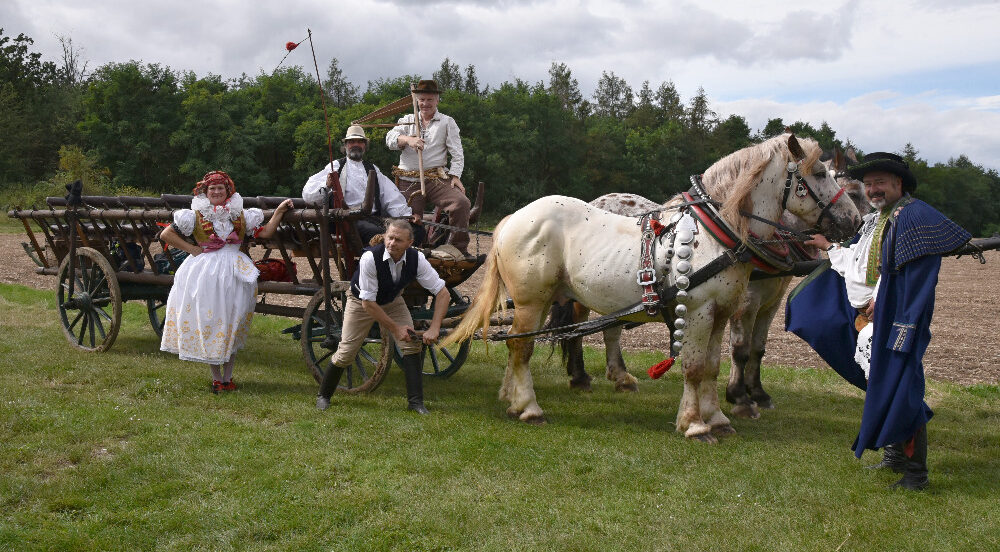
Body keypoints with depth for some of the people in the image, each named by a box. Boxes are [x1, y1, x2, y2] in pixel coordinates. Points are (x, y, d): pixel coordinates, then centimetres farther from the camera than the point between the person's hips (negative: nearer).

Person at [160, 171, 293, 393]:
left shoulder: (240, 215, 9)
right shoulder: (196, 215, 2)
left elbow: (265, 233, 6)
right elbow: (166, 234, 3)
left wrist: (279, 211, 1)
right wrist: (192, 249, -3)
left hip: (234, 273, 2)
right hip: (205, 274, -2)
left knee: (233, 322, 3)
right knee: (208, 321, 0)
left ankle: (227, 376, 13)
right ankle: (216, 377, 10)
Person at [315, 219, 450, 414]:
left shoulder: (416, 259, -25)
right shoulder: (370, 258, -35)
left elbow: (442, 292, -19)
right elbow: (368, 303, -29)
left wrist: (434, 328, -28)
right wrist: (395, 328, -25)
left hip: (393, 302, 3)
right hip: (362, 302, -3)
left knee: (411, 343, -14)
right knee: (346, 352, -3)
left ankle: (415, 401, -5)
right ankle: (323, 395, 21)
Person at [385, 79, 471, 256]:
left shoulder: (447, 123, 13)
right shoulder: (407, 121, 18)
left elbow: (457, 154, 7)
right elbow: (390, 139, 0)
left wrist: (455, 176, -9)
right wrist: (408, 139, -21)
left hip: (436, 180, -2)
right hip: (408, 182, 2)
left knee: (462, 203, -24)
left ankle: (459, 249, -14)